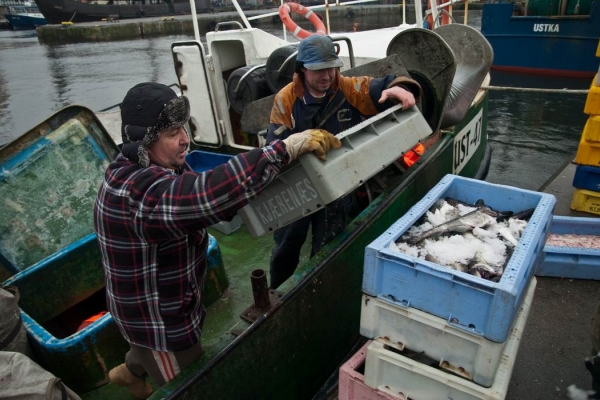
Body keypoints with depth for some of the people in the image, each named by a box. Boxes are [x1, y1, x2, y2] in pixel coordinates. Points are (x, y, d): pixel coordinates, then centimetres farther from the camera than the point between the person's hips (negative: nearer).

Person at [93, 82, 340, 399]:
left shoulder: (142, 168, -4)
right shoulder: (137, 190, -37)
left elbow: (195, 193, 3)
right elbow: (211, 194, -51)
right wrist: (285, 149, -48)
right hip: (157, 317, -9)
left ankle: (130, 372, 67)